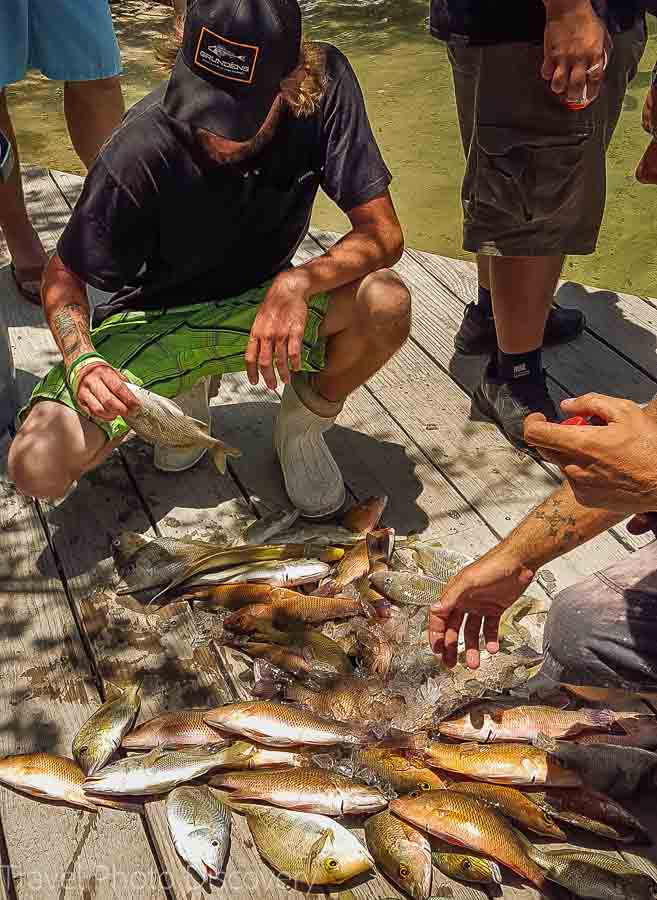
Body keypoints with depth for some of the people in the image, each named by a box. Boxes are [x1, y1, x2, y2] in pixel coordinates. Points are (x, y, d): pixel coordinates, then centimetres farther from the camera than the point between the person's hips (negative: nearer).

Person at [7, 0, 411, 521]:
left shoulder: (325, 85, -22)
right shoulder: (142, 151, -27)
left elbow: (383, 234, -20)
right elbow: (64, 277, -13)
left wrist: (298, 282, -38)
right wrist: (81, 360, -33)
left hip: (259, 303, 1)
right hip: (153, 317, -1)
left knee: (386, 304, -30)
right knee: (38, 469, -20)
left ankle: (304, 423, 2)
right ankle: (185, 391, 10)